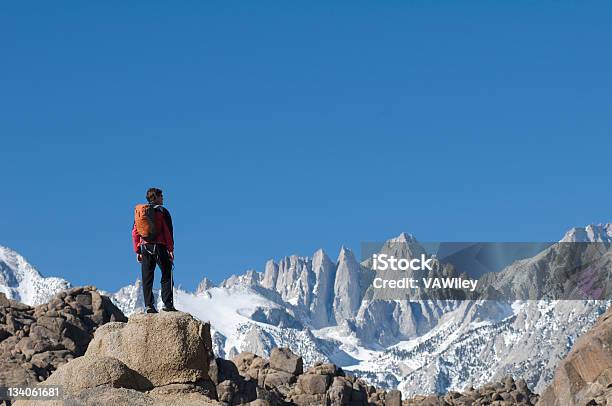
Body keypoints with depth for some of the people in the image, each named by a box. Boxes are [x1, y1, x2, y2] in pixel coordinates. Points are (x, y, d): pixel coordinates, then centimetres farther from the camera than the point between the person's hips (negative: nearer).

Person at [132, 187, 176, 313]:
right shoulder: (162, 211, -1)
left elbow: (135, 232, 10)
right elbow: (168, 231, -7)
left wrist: (137, 251, 14)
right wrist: (171, 249, -5)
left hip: (145, 247, 4)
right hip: (160, 246, -4)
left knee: (147, 278, 4)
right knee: (167, 276, 1)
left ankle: (148, 305, -3)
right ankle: (167, 304, -7)